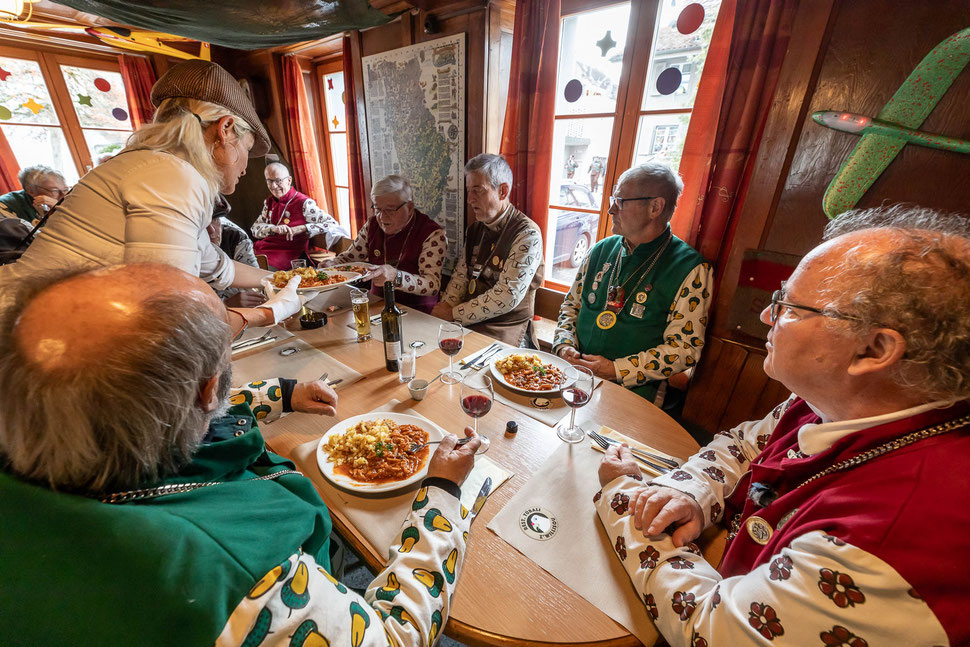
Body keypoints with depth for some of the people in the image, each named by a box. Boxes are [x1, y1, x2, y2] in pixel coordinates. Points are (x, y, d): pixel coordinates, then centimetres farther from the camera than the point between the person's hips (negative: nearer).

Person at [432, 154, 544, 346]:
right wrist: (446, 305, -7)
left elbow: (507, 297, -19)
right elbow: (461, 275, 13)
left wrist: (454, 314, -14)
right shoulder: (474, 230, 12)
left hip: (503, 329, -6)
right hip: (467, 321, 7)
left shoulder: (527, 234, -13)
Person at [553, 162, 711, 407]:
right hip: (574, 374, 4)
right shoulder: (602, 249, 11)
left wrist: (618, 370, -16)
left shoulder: (690, 269, -5)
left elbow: (685, 348, -8)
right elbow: (571, 304, 16)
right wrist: (564, 345, -2)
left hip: (633, 388, -4)